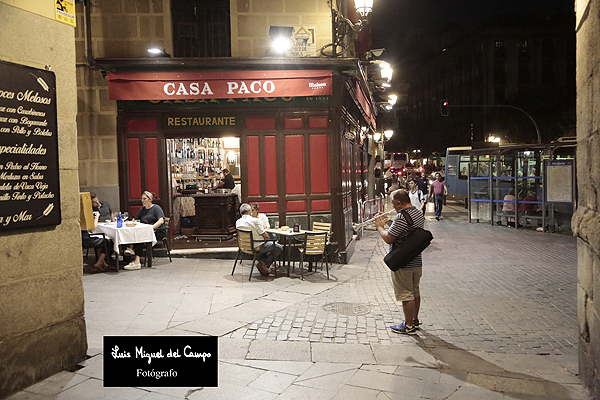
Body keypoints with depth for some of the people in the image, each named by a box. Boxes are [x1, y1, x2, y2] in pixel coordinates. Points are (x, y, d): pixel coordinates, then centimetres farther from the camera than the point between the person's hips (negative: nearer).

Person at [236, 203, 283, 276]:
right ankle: (263, 264, -3)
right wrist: (269, 241, 8)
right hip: (257, 247, -8)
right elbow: (265, 235, -15)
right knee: (280, 248, 3)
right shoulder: (254, 220, -19)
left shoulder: (237, 222, 0)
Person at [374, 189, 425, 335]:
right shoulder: (419, 214, 7)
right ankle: (415, 321, 33)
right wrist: (386, 223, 15)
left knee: (406, 295, 1)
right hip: (417, 261, 9)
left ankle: (409, 326, 11)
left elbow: (388, 239, -22)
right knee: (415, 292, 19)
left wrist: (380, 227, -5)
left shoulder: (402, 217, -24)